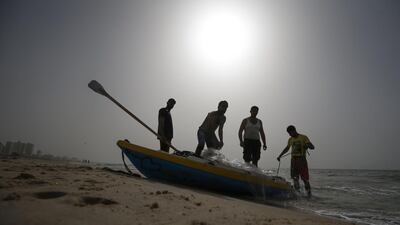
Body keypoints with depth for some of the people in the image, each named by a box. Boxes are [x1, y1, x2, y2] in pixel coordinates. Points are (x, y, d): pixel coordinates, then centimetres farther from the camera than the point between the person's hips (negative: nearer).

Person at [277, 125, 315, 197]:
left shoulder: (303, 137, 0)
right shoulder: (290, 139, 14)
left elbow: (312, 147, -6)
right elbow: (286, 149, 28)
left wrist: (307, 145, -28)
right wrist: (280, 156, 28)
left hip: (302, 159, -4)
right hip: (293, 159, 4)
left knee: (305, 177, -4)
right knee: (294, 177, -3)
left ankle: (309, 193, 6)